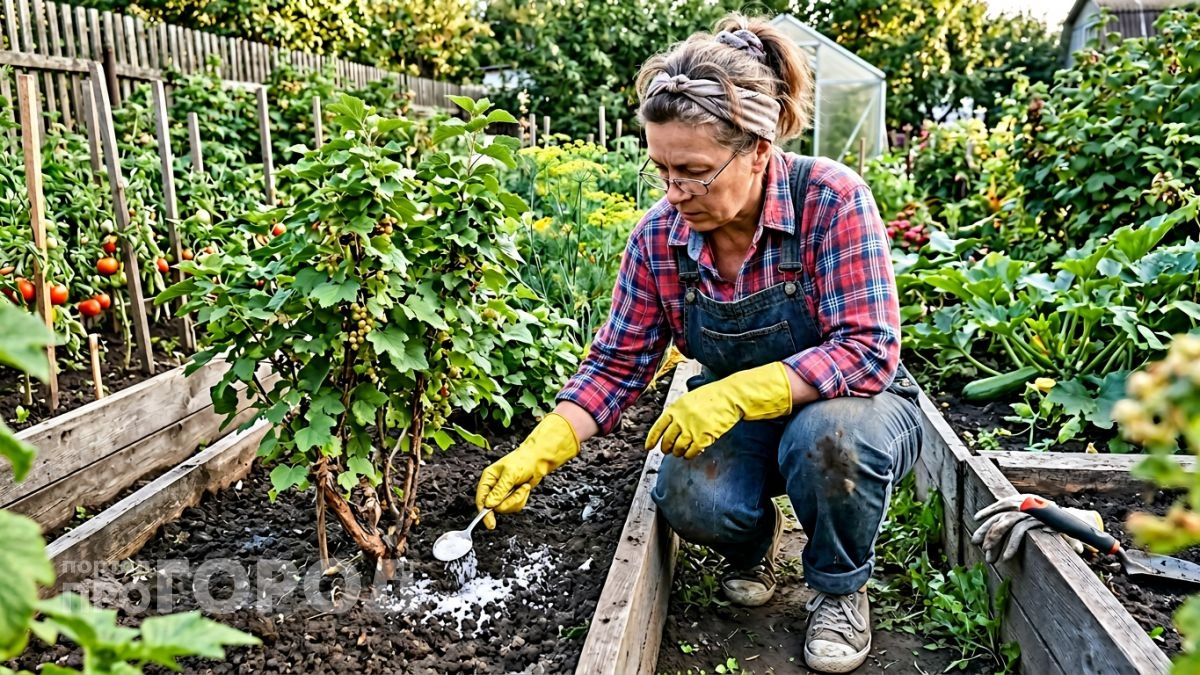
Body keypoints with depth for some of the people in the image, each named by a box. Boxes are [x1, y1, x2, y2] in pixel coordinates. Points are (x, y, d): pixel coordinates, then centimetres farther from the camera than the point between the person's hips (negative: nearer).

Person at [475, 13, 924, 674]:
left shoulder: (832, 200, -24)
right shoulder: (659, 235, -12)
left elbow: (867, 351, -28)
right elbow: (617, 364, -7)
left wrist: (737, 393, -39)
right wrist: (537, 453, -19)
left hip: (854, 403, -2)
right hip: (738, 422, 3)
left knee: (828, 436, -37)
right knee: (690, 499, -28)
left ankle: (840, 588, -3)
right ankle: (753, 540, 11)